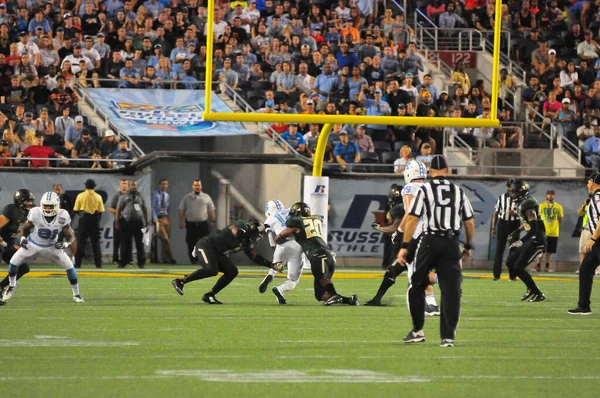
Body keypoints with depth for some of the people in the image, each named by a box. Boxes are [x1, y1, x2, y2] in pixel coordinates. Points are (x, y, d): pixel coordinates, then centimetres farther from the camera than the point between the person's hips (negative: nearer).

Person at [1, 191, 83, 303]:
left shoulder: (62, 216, -23)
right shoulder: (35, 213, -25)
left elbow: (70, 237, -12)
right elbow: (25, 228, -4)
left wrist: (65, 244, -32)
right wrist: (23, 238, -21)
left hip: (52, 247, 0)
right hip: (33, 245, 0)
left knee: (69, 267, -10)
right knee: (13, 262, -9)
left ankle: (76, 294, 9)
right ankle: (11, 287, 20)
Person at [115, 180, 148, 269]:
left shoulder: (140, 197, 13)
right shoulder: (123, 197, 7)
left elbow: (145, 210, 14)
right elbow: (118, 210, 3)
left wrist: (146, 223, 8)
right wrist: (117, 222, -4)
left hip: (138, 222, 2)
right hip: (127, 222, -2)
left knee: (140, 244, 3)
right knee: (125, 243, 0)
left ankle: (141, 263, 8)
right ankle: (123, 262, 6)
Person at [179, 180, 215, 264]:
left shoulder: (206, 197, 10)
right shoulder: (187, 198, 8)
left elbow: (211, 210, 11)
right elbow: (181, 210, 6)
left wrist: (212, 221, 4)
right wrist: (181, 221, -2)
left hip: (203, 224, 0)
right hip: (191, 224, 0)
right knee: (191, 244, 1)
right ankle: (194, 260, 8)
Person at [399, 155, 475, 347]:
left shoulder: (424, 190, -1)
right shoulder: (458, 191, 9)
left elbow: (412, 219, -8)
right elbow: (469, 223, 12)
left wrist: (404, 246, -7)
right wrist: (468, 246, 26)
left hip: (430, 241, -2)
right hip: (451, 243, 2)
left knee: (416, 285, 14)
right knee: (451, 290, 2)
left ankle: (418, 331, 15)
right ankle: (448, 336, -2)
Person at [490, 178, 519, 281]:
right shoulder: (501, 197, 6)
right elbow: (495, 213, 9)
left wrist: (515, 212, -25)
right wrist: (493, 228, 5)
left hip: (514, 224, -1)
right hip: (502, 223, 1)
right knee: (499, 249, -1)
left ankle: (512, 275, 10)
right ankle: (497, 274, 1)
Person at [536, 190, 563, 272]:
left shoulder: (558, 207, 6)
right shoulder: (541, 206, 2)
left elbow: (560, 220, 12)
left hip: (554, 232, 2)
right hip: (543, 232, -2)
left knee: (550, 251, 6)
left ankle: (547, 266, 12)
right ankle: (538, 266, 3)